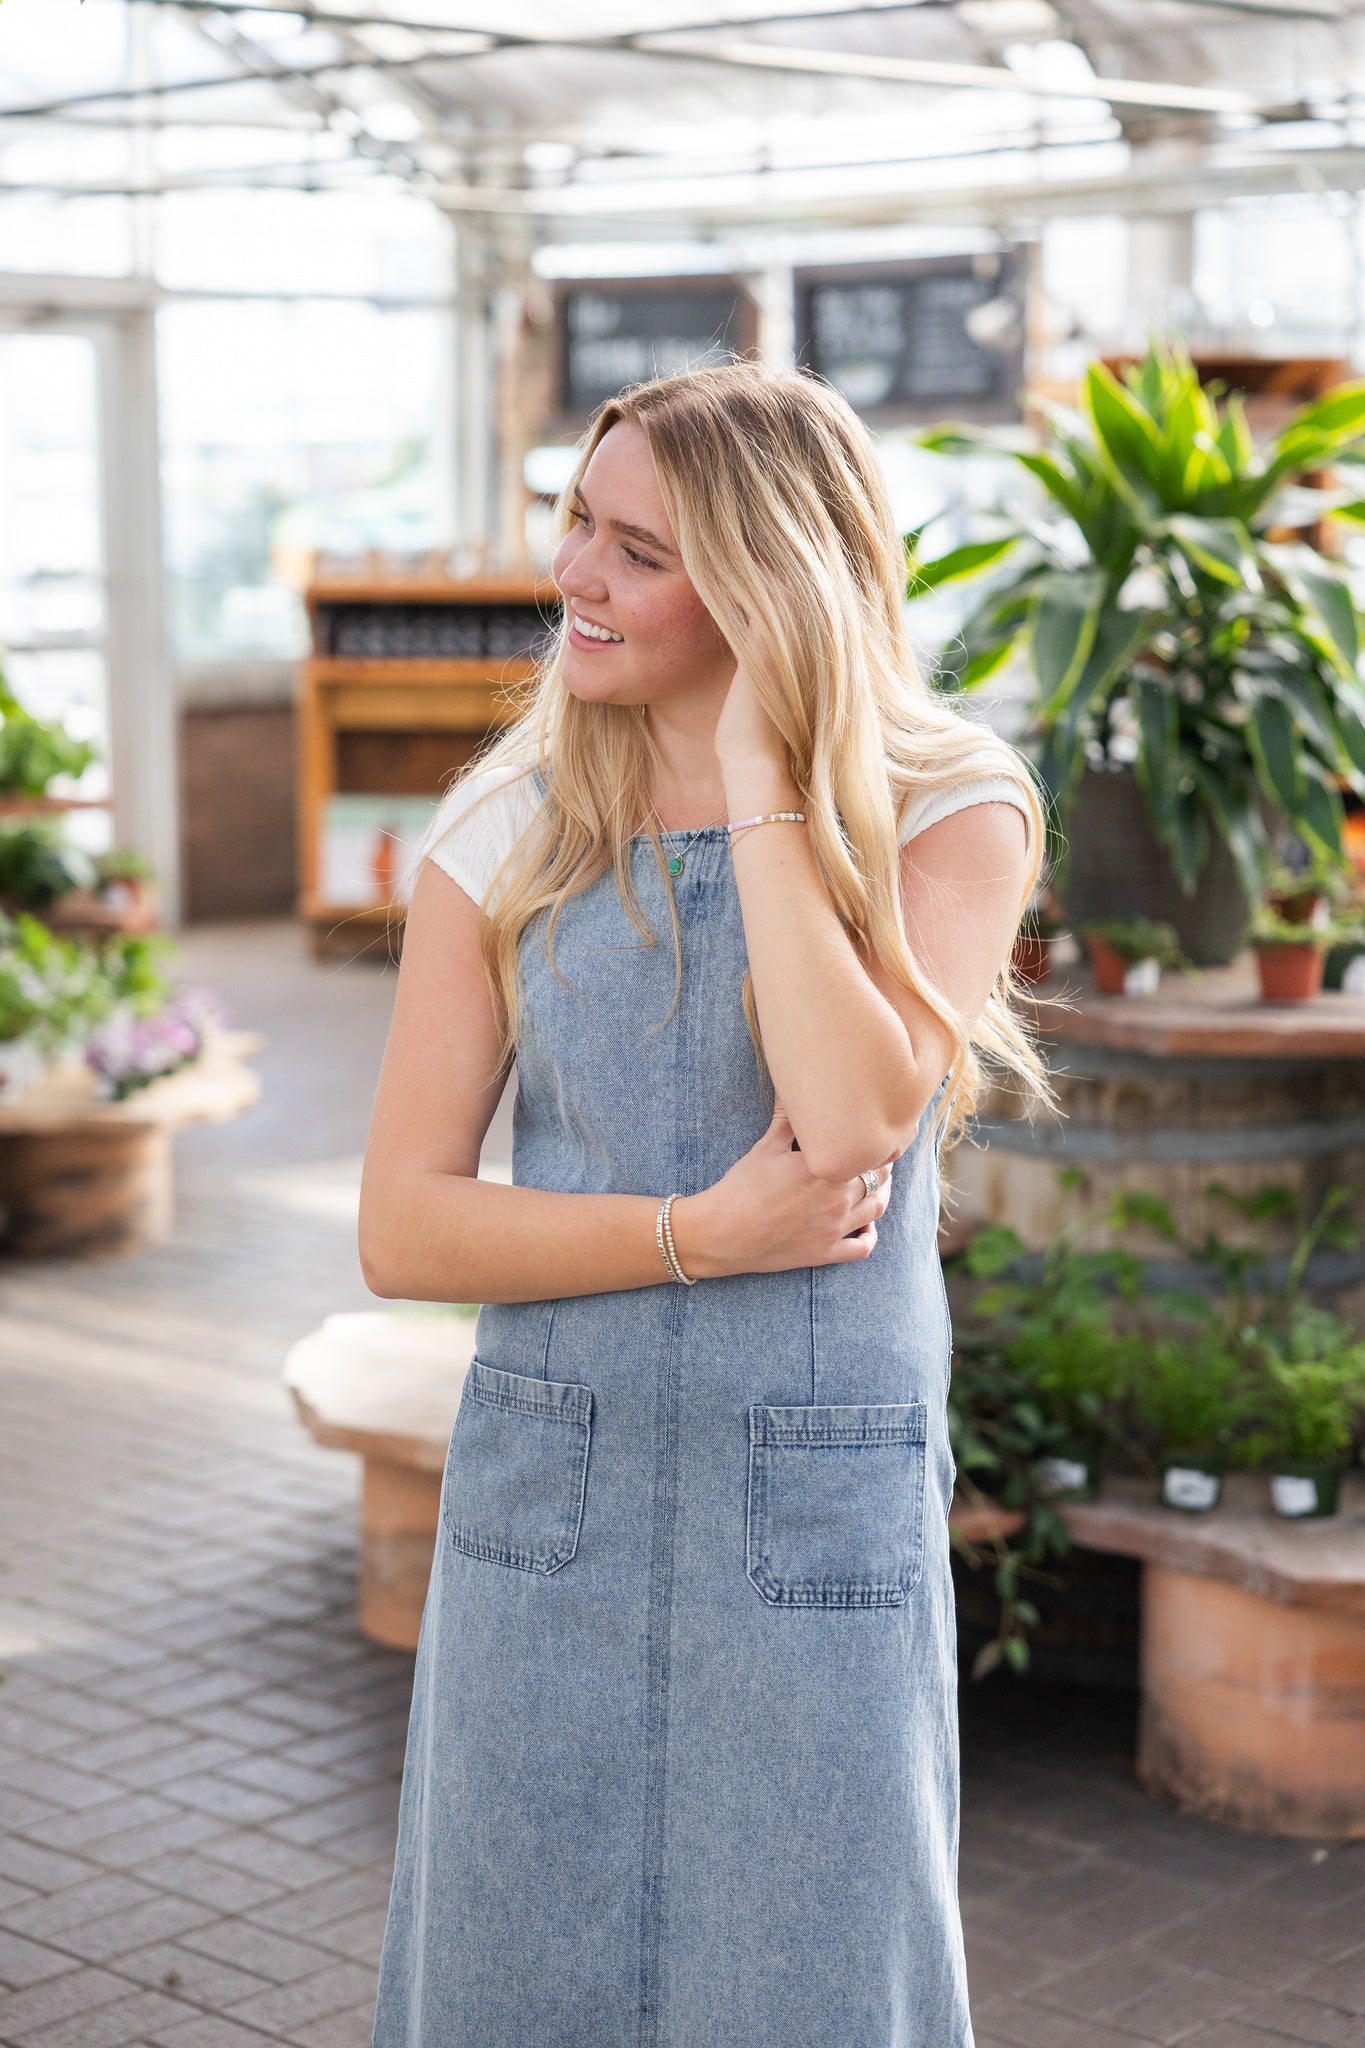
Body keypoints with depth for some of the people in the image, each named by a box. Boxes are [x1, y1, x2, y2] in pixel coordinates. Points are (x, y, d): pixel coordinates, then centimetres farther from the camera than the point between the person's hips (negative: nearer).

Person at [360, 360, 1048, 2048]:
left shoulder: (948, 817, -4)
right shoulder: (507, 832, 1)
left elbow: (862, 1114, -22)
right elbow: (402, 1228, -4)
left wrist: (763, 784, -17)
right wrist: (702, 1232, -16)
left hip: (820, 1528, -2)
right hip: (545, 1510, 2)